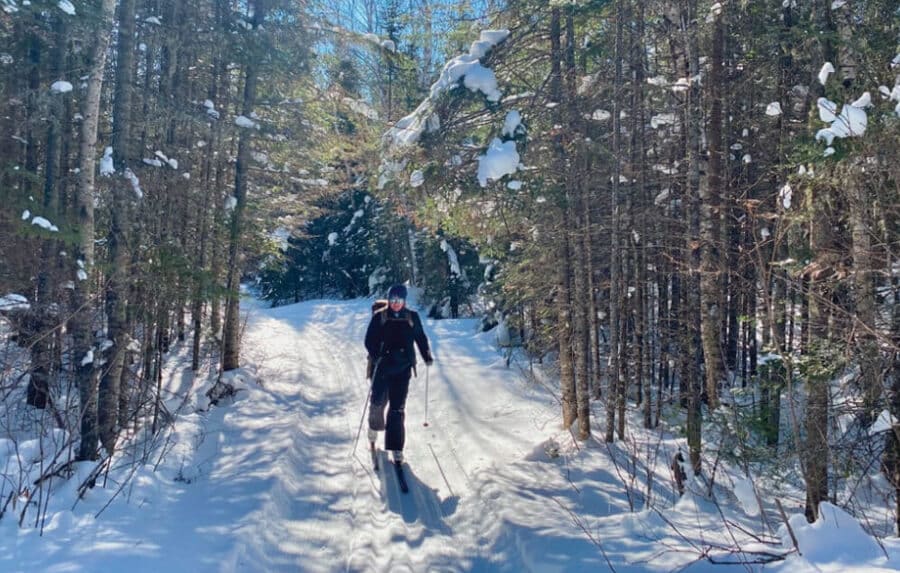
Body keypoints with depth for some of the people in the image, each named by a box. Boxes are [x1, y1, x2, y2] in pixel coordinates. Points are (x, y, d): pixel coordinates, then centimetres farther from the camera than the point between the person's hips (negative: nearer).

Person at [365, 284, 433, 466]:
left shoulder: (412, 317, 5)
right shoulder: (379, 317, 0)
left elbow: (421, 338, 16)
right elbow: (369, 340, -3)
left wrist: (427, 357, 11)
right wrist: (376, 357, -18)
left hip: (403, 368, 0)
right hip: (382, 366, 0)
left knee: (397, 408, -3)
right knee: (378, 401, 4)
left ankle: (396, 448, 1)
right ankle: (374, 428, 36)